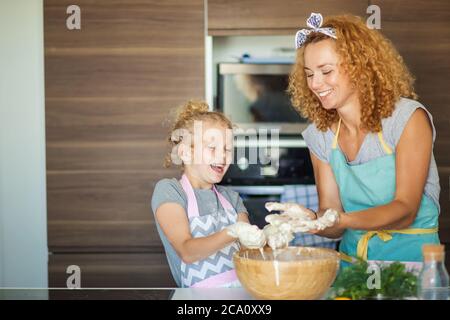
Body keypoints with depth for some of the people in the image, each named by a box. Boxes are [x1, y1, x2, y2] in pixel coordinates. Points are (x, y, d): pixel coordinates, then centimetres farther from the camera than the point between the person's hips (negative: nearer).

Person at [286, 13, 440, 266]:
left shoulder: (408, 117, -10)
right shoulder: (319, 135, 4)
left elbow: (405, 210, -16)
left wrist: (341, 220, -32)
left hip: (410, 255, -4)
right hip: (352, 257, 4)